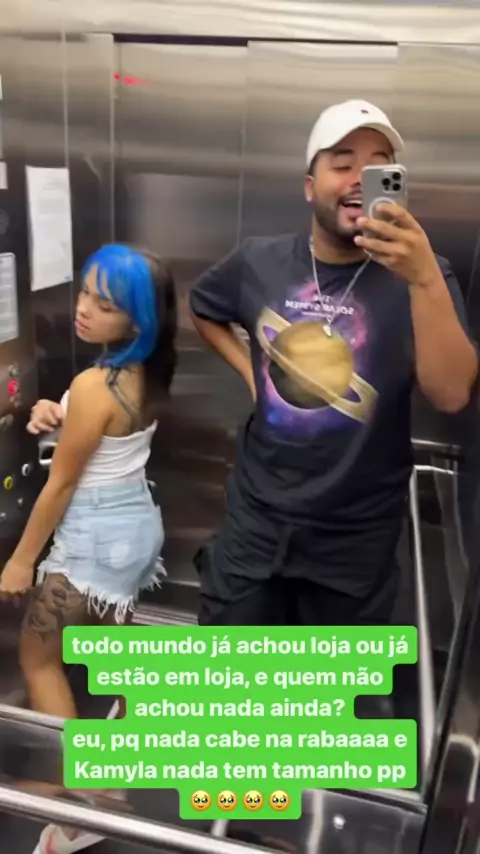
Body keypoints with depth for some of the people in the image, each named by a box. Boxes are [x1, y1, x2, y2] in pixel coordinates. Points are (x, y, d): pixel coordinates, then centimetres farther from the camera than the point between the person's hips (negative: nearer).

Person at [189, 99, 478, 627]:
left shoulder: (417, 277, -12)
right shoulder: (259, 262, -4)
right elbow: (201, 308, 17)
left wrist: (425, 278, -37)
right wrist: (247, 368, 1)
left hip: (358, 536, -1)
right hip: (257, 520, 2)